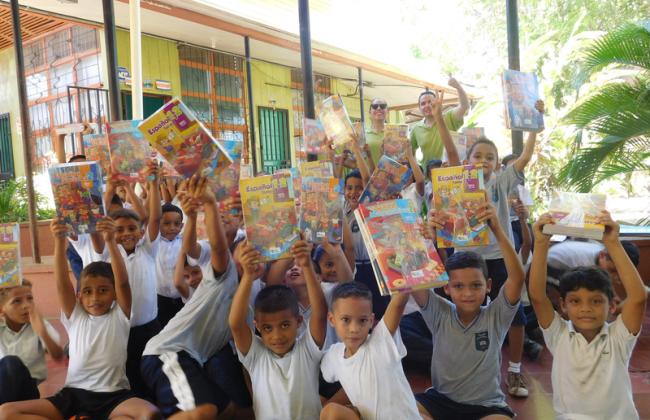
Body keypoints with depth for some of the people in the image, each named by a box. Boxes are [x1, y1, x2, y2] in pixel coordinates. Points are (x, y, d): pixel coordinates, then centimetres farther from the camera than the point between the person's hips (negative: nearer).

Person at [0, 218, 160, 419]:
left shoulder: (119, 315, 2)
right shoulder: (75, 316, 8)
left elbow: (123, 282, -15)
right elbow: (62, 283, -6)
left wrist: (111, 241, -28)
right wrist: (60, 241, -20)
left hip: (113, 395, -3)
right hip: (73, 393, 3)